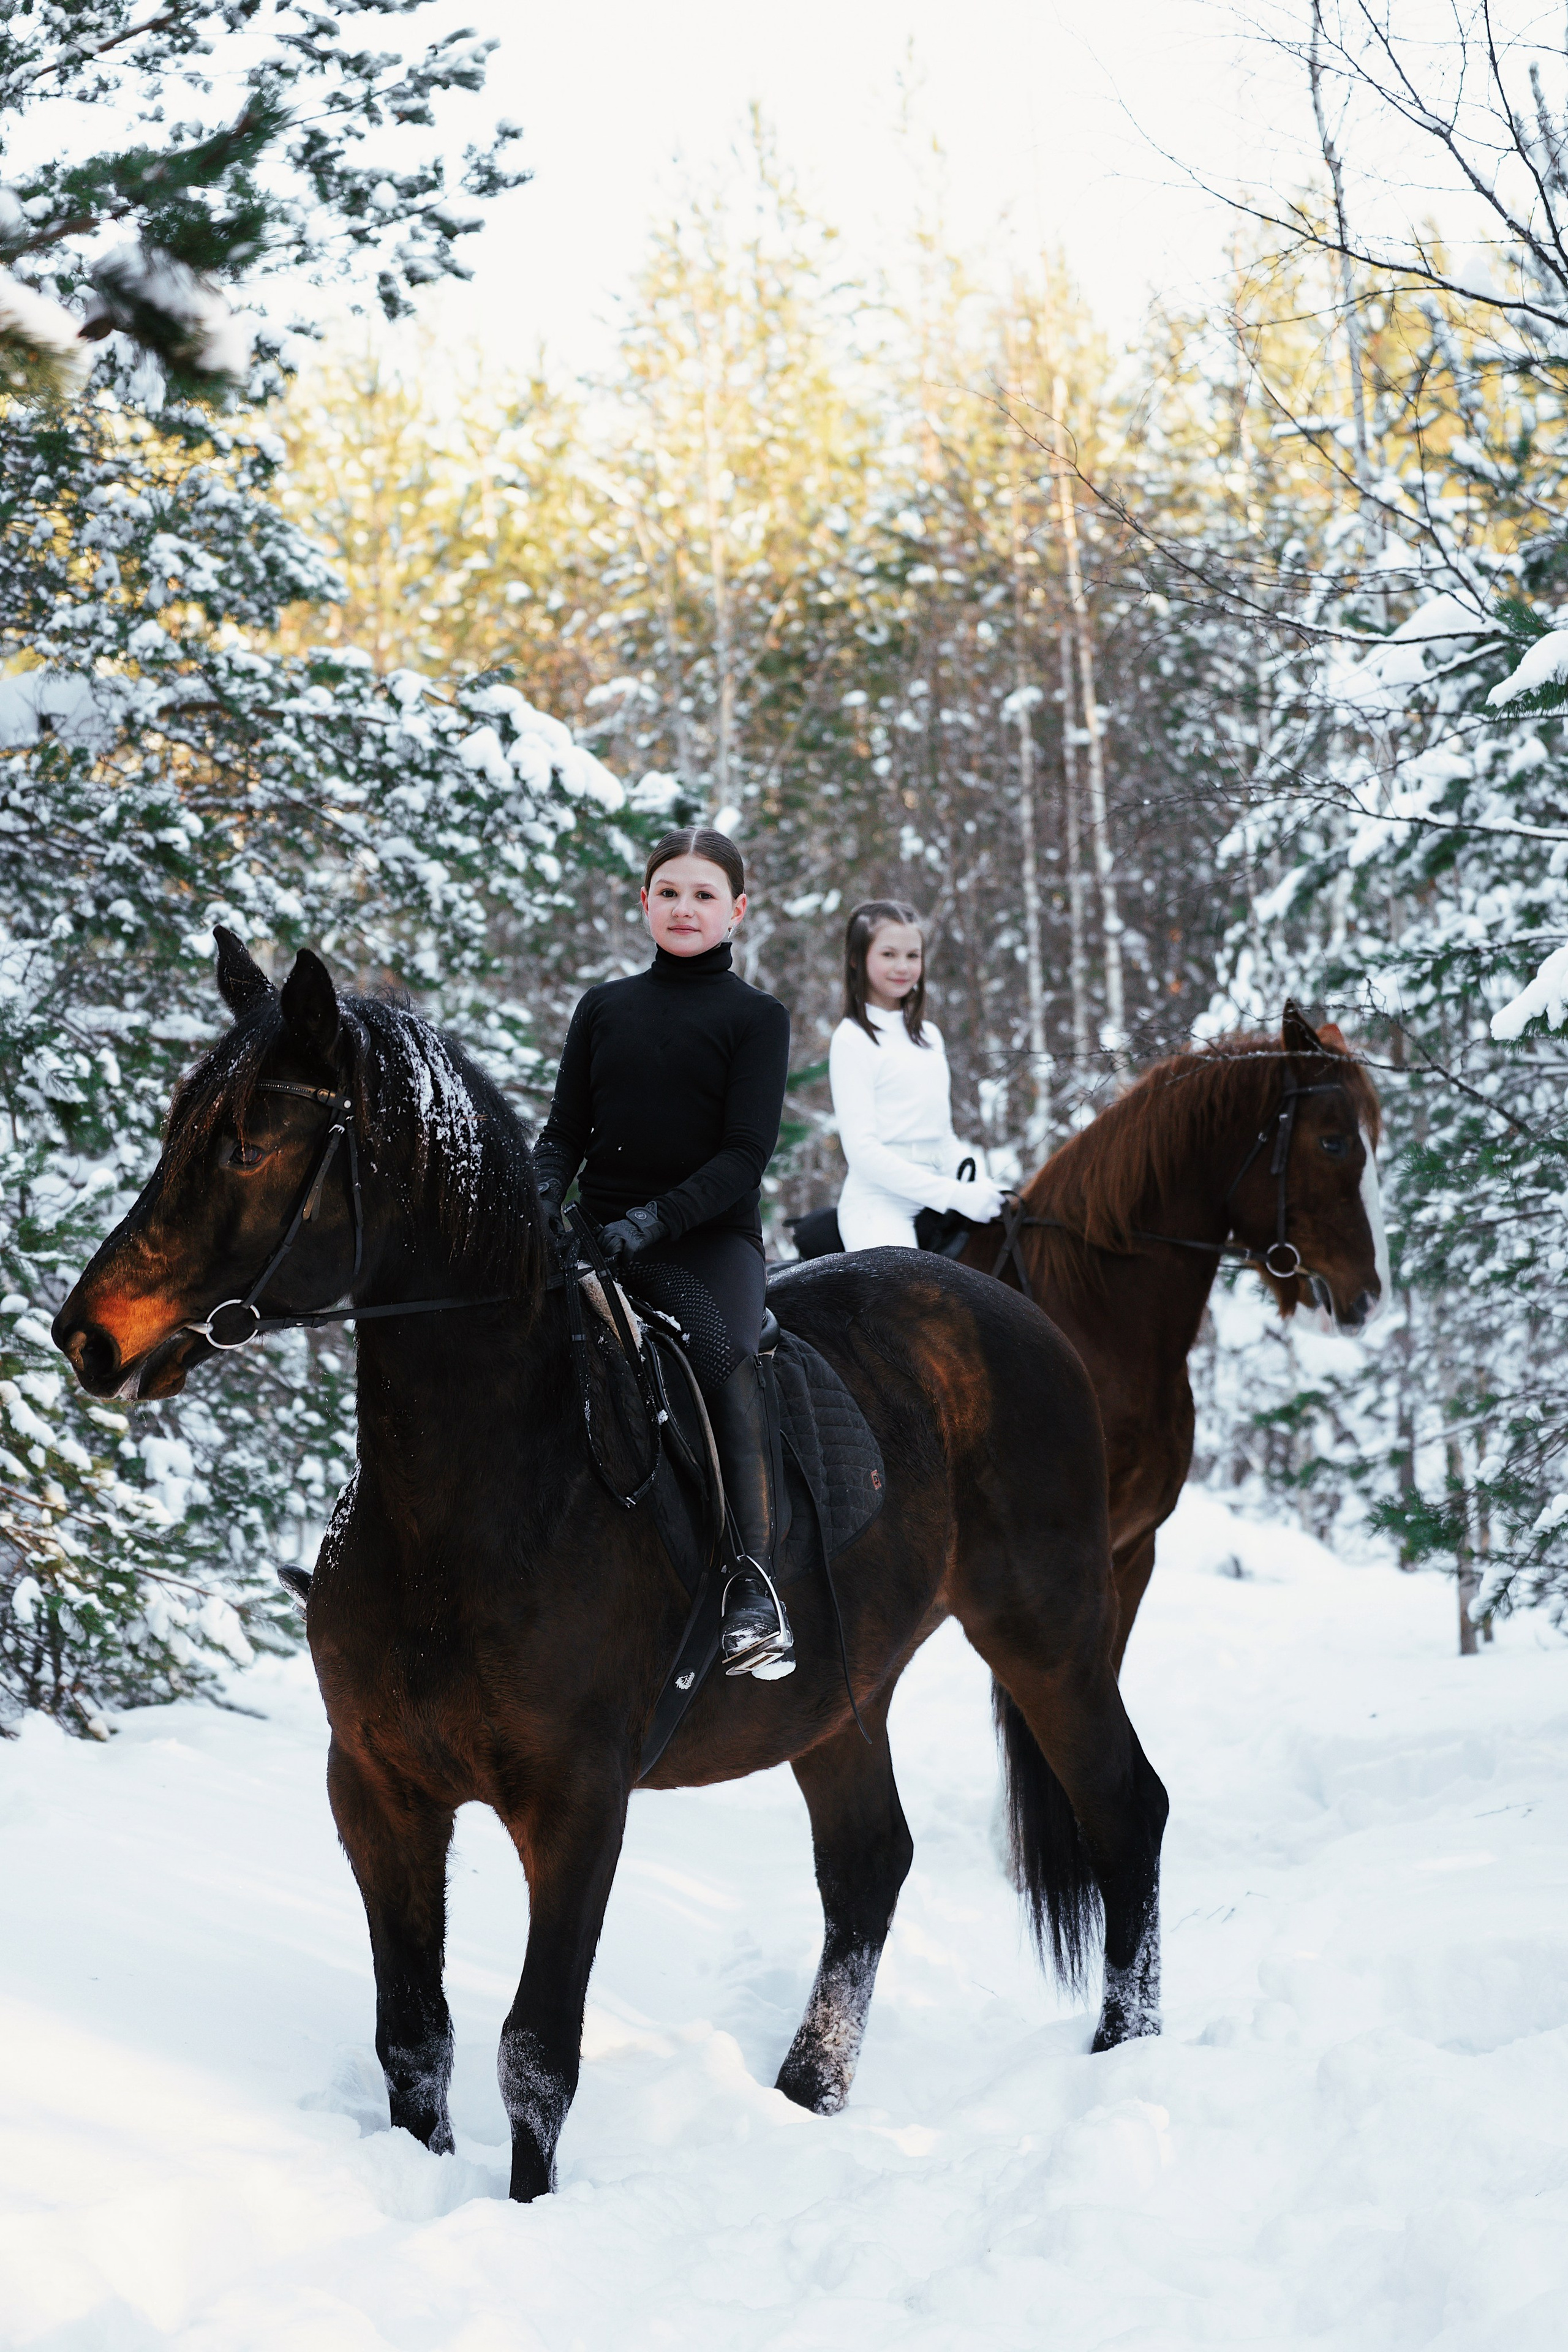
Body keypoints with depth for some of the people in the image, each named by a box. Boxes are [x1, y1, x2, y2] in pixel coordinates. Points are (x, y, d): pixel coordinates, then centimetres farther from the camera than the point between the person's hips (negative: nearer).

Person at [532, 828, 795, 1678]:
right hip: (599, 1234, 4)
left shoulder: (756, 1019, 2)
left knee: (729, 1361, -30)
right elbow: (565, 1129, 14)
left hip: (709, 1238, -4)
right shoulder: (604, 1008, 14)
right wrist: (543, 1190, -9)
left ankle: (755, 1588, -38)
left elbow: (744, 1155, -7)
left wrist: (656, 1220, -20)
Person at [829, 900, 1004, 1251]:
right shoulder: (853, 1040, -4)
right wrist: (956, 1196, -16)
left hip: (934, 1202, 7)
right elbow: (862, 1149, -12)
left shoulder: (929, 1037, 18)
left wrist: (979, 1188, 2)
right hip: (878, 1201, -7)